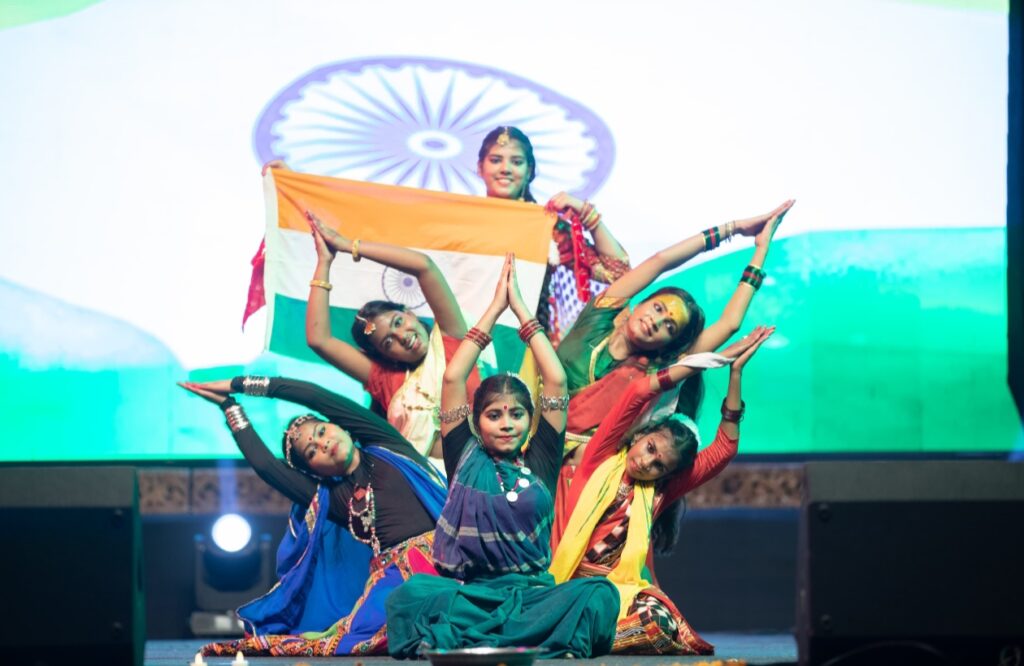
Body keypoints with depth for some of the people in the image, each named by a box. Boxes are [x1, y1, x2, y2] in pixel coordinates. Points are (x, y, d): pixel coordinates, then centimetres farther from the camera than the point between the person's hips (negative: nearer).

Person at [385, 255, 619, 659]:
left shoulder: (540, 462, 15)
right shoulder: (465, 458, 14)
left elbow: (556, 381, 10)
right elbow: (453, 378, 7)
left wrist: (520, 307, 14)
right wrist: (495, 308, 12)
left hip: (530, 592, 2)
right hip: (467, 592, -1)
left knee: (599, 594, -31)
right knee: (412, 594, -34)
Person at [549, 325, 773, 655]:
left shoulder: (657, 492, 15)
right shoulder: (600, 458, 8)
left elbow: (723, 449, 12)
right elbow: (638, 393, -2)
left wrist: (735, 372, 7)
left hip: (619, 588, 3)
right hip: (570, 581, -3)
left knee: (658, 620, -32)